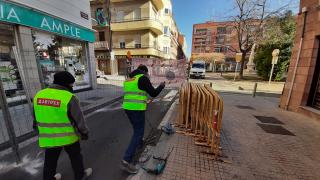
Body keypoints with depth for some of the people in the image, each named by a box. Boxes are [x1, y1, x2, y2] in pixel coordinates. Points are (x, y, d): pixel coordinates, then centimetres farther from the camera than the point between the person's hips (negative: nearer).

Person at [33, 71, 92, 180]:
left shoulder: (39, 95, -3)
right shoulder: (69, 98, -22)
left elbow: (36, 118, 8)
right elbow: (78, 120, -17)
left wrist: (41, 133, 21)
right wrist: (84, 134, -2)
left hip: (48, 138, 5)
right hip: (68, 137, -4)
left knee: (50, 161, 23)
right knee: (75, 156, 19)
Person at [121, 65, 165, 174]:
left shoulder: (129, 79, 16)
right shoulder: (143, 78, -8)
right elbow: (153, 93, -9)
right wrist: (161, 86, 9)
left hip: (127, 107, 9)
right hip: (137, 109, -8)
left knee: (137, 128, 29)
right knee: (138, 133, 0)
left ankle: (139, 143, 51)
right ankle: (126, 161, -1)